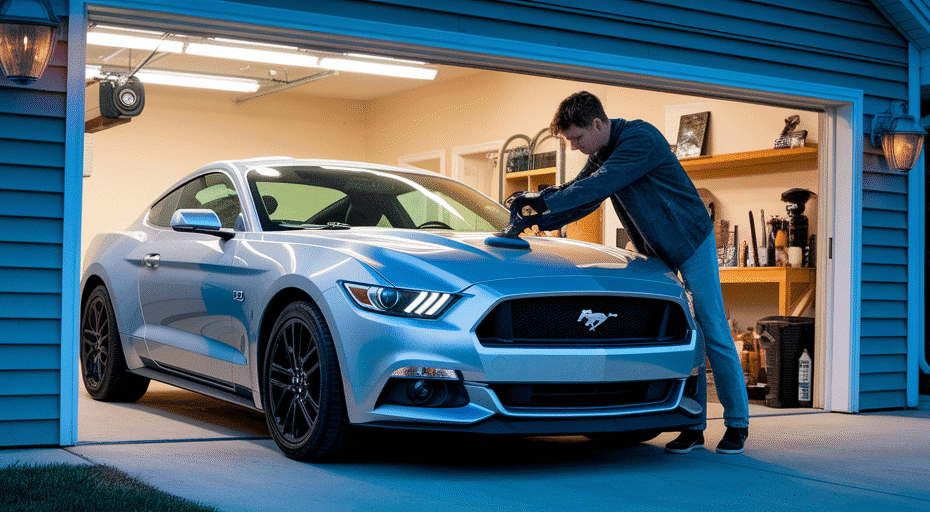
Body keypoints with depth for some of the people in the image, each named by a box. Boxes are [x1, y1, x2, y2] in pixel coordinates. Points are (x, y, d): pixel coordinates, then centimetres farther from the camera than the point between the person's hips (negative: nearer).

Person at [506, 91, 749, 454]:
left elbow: (598, 186, -32)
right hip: (657, 253, 8)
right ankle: (693, 426, 6)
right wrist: (532, 220, -7)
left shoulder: (640, 138, -23)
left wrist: (543, 201, -31)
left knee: (714, 333, -5)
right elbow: (577, 199, 7)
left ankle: (738, 424, 4)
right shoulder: (600, 156, 4)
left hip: (691, 244, -8)